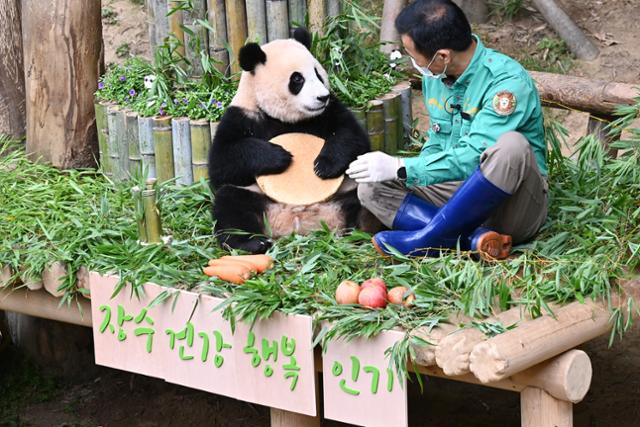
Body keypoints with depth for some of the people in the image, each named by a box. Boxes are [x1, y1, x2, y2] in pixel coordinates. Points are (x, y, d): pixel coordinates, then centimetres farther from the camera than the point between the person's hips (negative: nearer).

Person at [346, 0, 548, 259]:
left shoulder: (507, 81, -20)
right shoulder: (434, 77, 5)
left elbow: (472, 158, -26)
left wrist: (401, 169, -23)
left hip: (515, 207, -7)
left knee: (511, 145, -38)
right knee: (371, 189, -7)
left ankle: (427, 240, -26)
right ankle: (475, 238, -25)